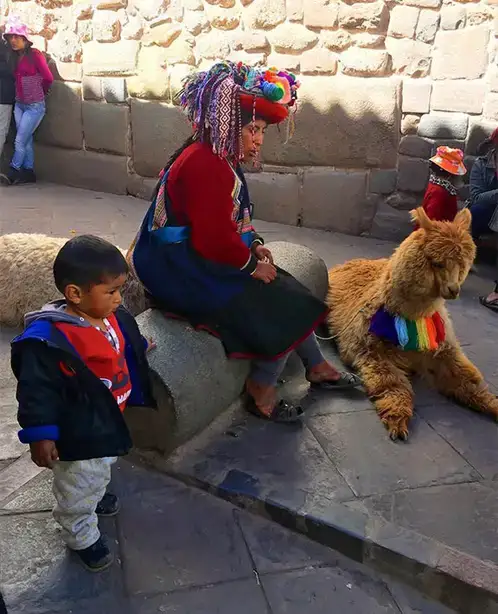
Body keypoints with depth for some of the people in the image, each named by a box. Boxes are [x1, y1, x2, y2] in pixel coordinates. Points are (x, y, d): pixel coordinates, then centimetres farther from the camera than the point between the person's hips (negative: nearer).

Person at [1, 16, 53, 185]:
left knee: (20, 141, -5)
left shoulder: (34, 54, -9)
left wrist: (39, 93, 6)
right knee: (26, 141, 8)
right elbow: (16, 79, 13)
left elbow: (48, 78, -9)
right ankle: (29, 173, 13)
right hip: (19, 104, 6)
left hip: (35, 106, -6)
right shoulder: (15, 57, 9)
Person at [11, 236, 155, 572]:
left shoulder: (115, 318, -9)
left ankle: (96, 494, 63)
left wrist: (140, 396, 22)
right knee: (78, 489, 16)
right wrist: (40, 434, -23)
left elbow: (130, 358, 10)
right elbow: (37, 389, -25)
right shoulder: (48, 338, -32)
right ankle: (83, 537, 40)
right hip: (78, 433, -7)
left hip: (110, 421, 8)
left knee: (101, 470, 35)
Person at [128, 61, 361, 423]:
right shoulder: (205, 166, -24)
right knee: (281, 306, -10)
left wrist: (254, 245, 3)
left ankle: (318, 368, 24)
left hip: (202, 261, 11)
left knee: (289, 294, 10)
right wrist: (252, 264, -13)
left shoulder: (214, 158, 11)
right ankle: (262, 393, 5)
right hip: (188, 274, -11)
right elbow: (215, 239, -28)